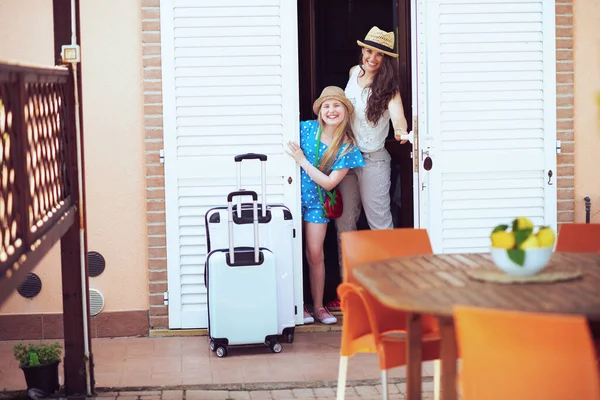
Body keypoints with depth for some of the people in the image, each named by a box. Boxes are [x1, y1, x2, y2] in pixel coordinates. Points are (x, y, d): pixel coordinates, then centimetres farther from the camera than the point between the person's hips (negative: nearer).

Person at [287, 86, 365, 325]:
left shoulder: (348, 147, -7)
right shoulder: (307, 128, -7)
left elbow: (329, 183, -13)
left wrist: (301, 160, -18)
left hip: (316, 201, 0)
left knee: (315, 254, 1)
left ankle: (318, 306, 13)